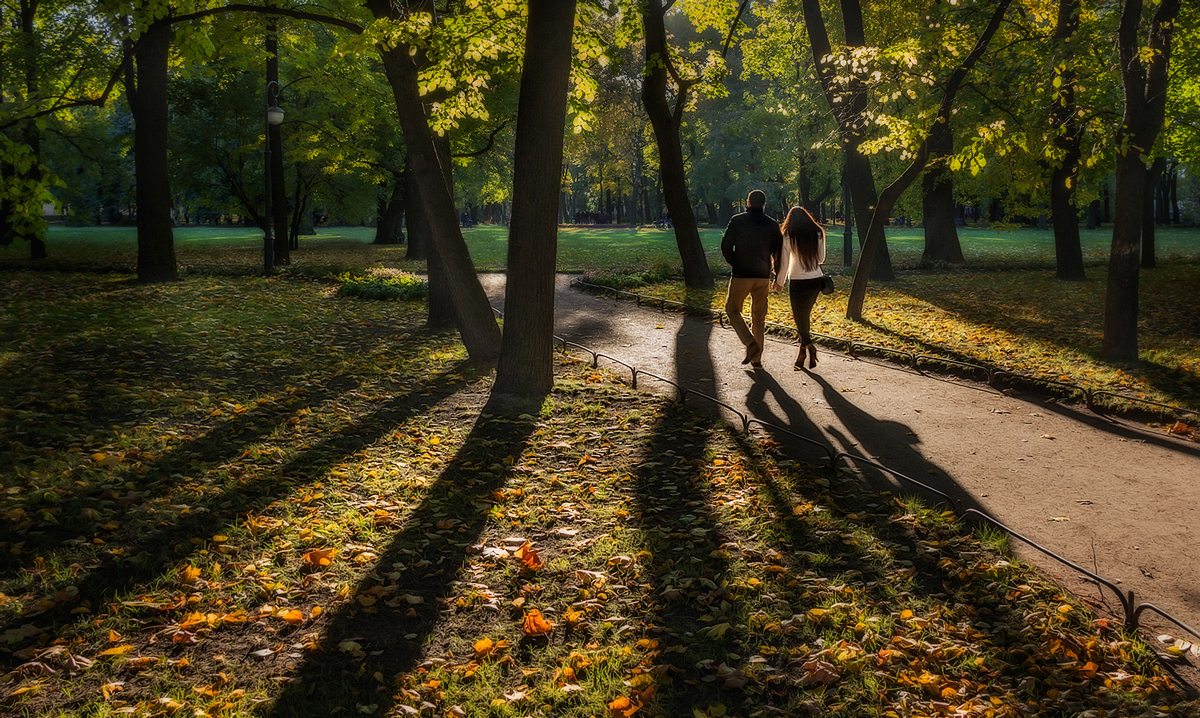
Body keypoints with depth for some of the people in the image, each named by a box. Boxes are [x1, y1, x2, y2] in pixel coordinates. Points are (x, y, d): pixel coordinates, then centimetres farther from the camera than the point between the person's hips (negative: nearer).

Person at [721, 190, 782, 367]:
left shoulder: (737, 221, -5)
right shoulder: (771, 224, 3)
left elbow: (726, 246, -6)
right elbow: (778, 251, 4)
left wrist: (734, 263, 9)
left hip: (741, 275, -3)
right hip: (763, 276, 3)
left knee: (732, 309, 11)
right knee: (758, 318, 13)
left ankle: (750, 342, -11)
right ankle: (756, 358, 13)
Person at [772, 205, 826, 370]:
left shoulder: (789, 236, -7)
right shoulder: (818, 234, 4)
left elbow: (784, 262, -5)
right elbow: (821, 258, 13)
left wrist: (779, 282, 7)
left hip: (797, 281, -4)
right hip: (816, 280, 4)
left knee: (800, 317, 2)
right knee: (805, 315, 16)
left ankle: (809, 346, -19)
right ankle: (802, 351, 19)